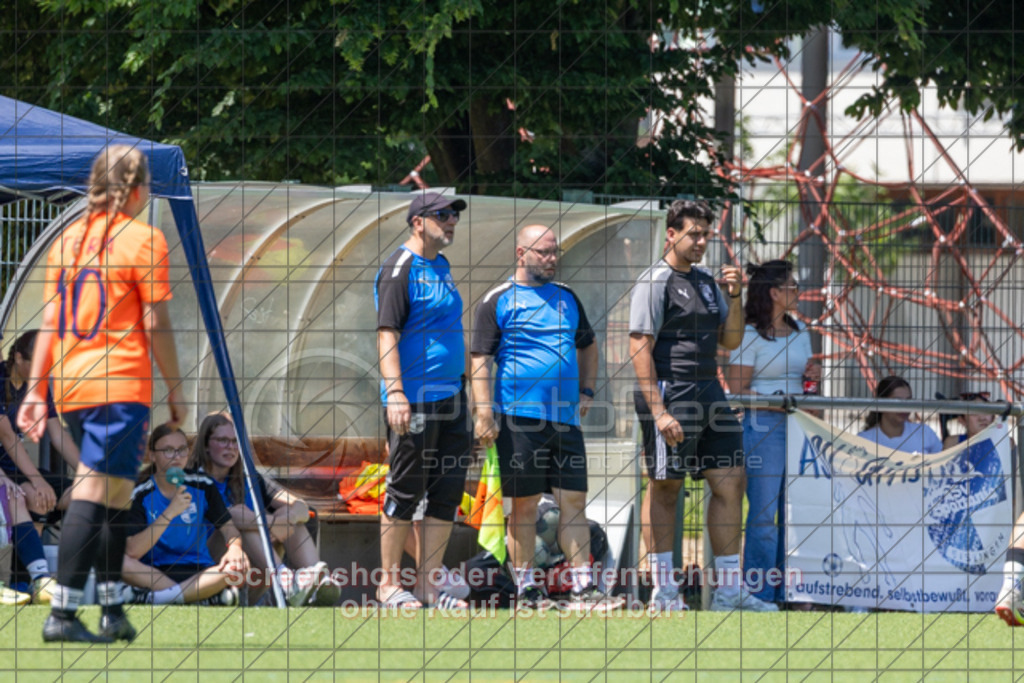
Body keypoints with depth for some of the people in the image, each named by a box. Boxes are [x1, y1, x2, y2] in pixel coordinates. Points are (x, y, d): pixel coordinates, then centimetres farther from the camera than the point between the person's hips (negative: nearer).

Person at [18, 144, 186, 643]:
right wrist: (175, 389, 1)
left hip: (69, 385, 7)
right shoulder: (142, 240, -5)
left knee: (113, 494, 17)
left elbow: (49, 320, 11)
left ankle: (112, 607, 19)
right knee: (95, 491, -10)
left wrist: (36, 390, 12)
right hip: (121, 386, -7)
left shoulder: (69, 238, 13)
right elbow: (156, 324, -7)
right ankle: (62, 611, -16)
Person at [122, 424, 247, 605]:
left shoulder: (202, 486, 6)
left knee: (239, 567, -28)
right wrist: (170, 513, -23)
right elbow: (132, 552, -17)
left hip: (198, 573, 2)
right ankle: (208, 596, -37)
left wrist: (234, 547, -18)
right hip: (154, 574, -2)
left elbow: (228, 527, 7)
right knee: (119, 561, -33)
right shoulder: (141, 495, -5)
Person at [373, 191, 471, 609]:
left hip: (451, 397, 8)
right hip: (415, 401, -8)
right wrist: (394, 393, -25)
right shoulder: (401, 268, -9)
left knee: (448, 491, 7)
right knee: (406, 492, -3)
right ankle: (390, 584, 5)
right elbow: (387, 334, -16)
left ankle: (427, 583, 12)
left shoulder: (441, 267, 17)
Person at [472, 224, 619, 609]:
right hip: (520, 417, -5)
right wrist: (483, 412, -14)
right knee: (525, 502, -1)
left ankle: (583, 586, 2)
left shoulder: (566, 298, 17)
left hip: (566, 418, 5)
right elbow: (480, 359, -5)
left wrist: (587, 391, 18)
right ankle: (525, 587, 6)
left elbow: (587, 345, 30)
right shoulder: (499, 301, 0)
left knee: (573, 500, 1)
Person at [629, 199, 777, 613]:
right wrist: (658, 411, -19)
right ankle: (663, 590, 6)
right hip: (670, 394, -8)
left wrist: (734, 298, 2)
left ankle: (730, 591, 5)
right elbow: (640, 349, -13)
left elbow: (730, 341, 19)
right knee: (665, 489, -1)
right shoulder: (654, 283, -7)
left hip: (709, 392, 8)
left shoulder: (706, 282, 17)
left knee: (730, 483, 2)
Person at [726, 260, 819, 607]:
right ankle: (759, 594, -4)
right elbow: (737, 390, -10)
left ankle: (788, 591, 11)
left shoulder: (800, 332, 16)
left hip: (796, 427, 7)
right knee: (764, 513, -8)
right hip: (761, 426, -7)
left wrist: (811, 376, 3)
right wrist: (783, 404, -19)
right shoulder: (750, 335, -6)